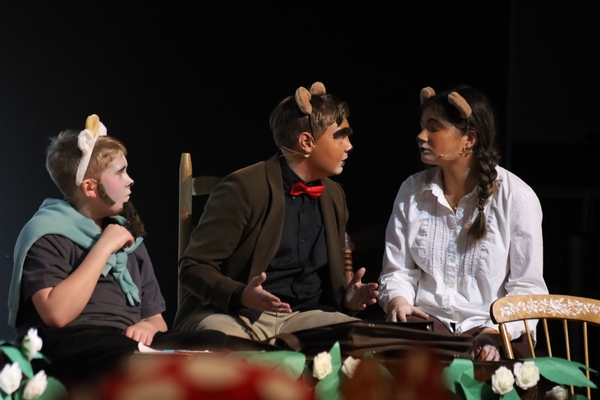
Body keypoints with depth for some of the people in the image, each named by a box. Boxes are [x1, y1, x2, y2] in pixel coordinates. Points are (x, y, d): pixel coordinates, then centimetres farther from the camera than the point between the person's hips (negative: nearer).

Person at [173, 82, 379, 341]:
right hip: (234, 314, -6)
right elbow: (193, 267, -9)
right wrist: (240, 296, -28)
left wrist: (346, 298, -1)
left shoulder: (334, 195, 13)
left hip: (302, 317, 6)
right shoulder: (244, 187, -10)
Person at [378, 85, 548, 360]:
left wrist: (496, 334, -20)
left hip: (490, 331, -2)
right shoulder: (412, 191, 11)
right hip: (425, 326, 3)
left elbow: (527, 286, -4)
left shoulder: (517, 198, -2)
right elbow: (397, 270, 13)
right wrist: (398, 301, -9)